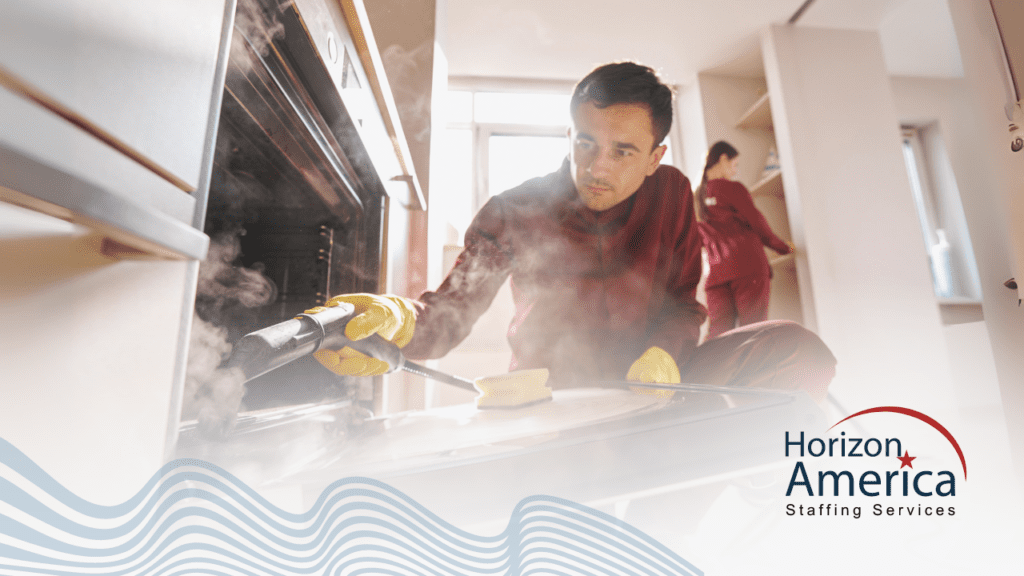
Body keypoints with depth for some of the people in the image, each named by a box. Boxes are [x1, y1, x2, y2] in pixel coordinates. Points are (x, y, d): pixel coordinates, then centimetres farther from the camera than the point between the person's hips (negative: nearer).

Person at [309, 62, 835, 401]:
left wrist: (663, 354, -20)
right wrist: (397, 319, -39)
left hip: (644, 389, 4)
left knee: (797, 352, -18)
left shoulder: (672, 194, -2)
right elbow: (450, 312, -15)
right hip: (549, 399, -2)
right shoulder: (516, 212, -10)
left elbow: (682, 300, 3)